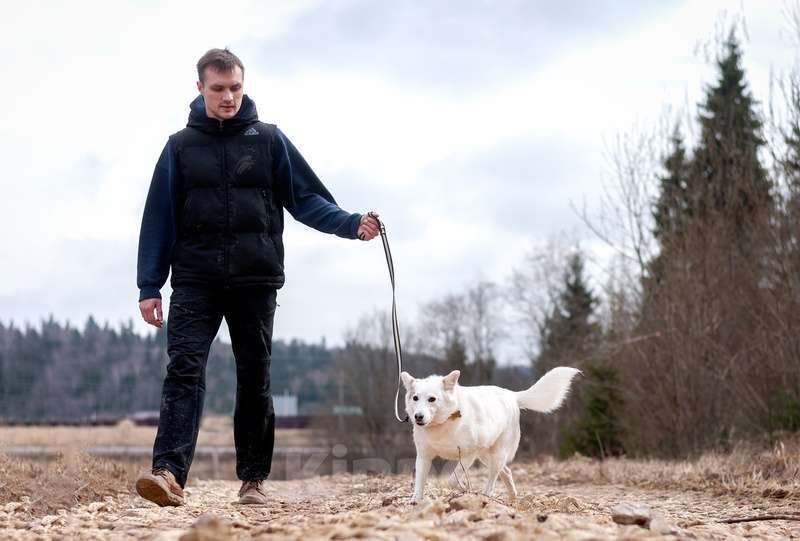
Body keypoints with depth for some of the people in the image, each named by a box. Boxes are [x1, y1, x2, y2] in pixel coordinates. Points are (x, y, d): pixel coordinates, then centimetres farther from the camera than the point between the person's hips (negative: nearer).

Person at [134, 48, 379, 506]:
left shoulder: (269, 139, 9)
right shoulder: (181, 146, 9)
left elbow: (306, 197, 6)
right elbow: (159, 218, 7)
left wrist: (350, 224, -11)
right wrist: (150, 286, 1)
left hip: (256, 280, 1)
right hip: (195, 281, -1)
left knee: (255, 379, 6)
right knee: (185, 370, -14)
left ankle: (254, 478, 16)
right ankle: (170, 473, -24)